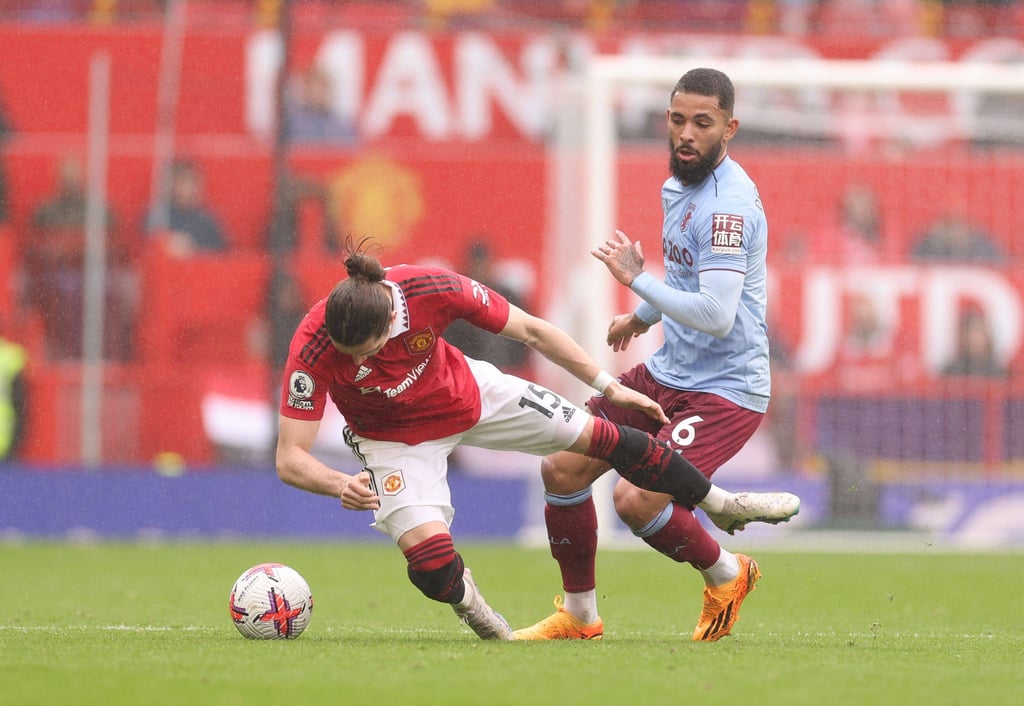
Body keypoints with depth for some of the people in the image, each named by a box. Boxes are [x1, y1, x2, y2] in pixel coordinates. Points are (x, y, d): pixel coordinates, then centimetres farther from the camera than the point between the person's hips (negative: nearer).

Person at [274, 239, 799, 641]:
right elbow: (289, 458, -32)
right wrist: (340, 486, -53)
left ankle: (721, 504, 29)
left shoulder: (433, 289, -34)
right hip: (395, 438, -2)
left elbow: (531, 331, -17)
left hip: (468, 394, 2)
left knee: (601, 437, 5)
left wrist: (609, 386, -11)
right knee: (429, 556, -24)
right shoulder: (313, 348, -37)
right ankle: (470, 607, 15)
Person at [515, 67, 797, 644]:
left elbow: (716, 315, -31)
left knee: (636, 500, -23)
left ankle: (726, 574, 7)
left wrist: (636, 279, -24)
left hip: (725, 390, -9)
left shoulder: (729, 205, -23)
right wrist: (644, 317, 34)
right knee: (562, 468, 2)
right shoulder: (681, 184, 8)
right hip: (668, 373, 9)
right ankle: (579, 614, 17)